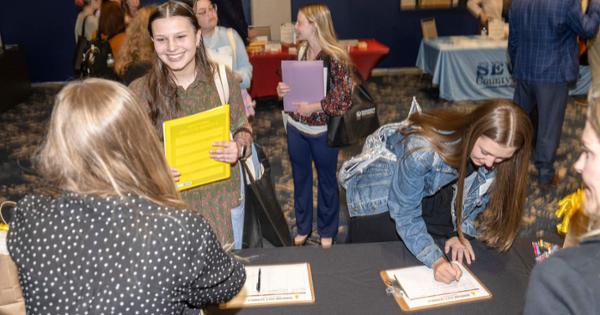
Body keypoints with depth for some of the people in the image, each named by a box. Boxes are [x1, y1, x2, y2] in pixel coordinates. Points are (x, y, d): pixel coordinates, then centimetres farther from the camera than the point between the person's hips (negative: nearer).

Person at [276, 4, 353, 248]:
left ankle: (327, 231, 32)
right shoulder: (301, 51, 1)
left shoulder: (336, 57, -18)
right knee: (300, 178, 18)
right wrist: (283, 89, -8)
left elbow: (344, 99, -19)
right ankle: (303, 227, 37)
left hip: (322, 132, -6)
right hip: (295, 127, 6)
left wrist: (314, 107, -25)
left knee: (326, 180, 13)